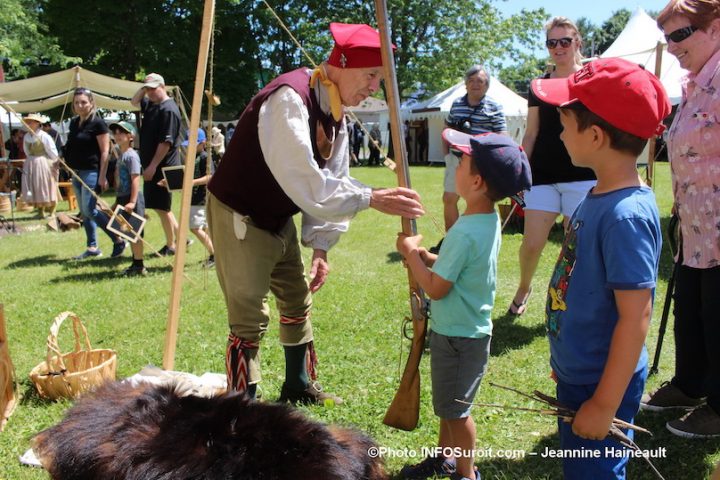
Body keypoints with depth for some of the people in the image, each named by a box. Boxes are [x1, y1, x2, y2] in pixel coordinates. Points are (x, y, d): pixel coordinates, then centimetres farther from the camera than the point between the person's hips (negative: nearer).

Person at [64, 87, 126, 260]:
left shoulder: (97, 123, -10)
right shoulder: (74, 123, 12)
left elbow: (105, 151, -14)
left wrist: (102, 176, -18)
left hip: (92, 172, -8)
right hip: (77, 173, 8)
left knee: (90, 210, -13)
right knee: (84, 213, 10)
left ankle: (118, 240, -3)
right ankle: (92, 248, 18)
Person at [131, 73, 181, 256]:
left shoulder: (168, 109, -16)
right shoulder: (151, 105, 13)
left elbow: (166, 142, -21)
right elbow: (134, 102, 32)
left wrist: (153, 165, -22)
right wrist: (143, 89, 13)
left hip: (162, 167, -10)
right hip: (152, 166, 10)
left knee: (162, 207, -2)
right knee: (161, 206, 14)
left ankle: (171, 246, 9)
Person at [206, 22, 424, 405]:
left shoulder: (334, 112, 1)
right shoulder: (289, 99, -28)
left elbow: (331, 182, 3)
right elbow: (305, 181, -37)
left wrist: (320, 247, -1)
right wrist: (371, 198, -37)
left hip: (278, 219, 9)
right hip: (238, 217, -9)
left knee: (298, 302, 17)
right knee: (250, 318, -4)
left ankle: (299, 387, 36)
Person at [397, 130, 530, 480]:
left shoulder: (466, 233, -30)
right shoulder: (489, 219, 0)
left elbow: (436, 289, -24)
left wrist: (411, 253, -12)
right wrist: (426, 257, -2)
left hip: (459, 336, -9)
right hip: (460, 329, 9)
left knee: (456, 408, 10)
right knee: (448, 403, 24)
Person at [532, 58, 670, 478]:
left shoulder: (626, 215, -27)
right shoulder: (599, 197, 1)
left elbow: (636, 318, -26)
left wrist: (604, 404, -21)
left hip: (603, 384, -9)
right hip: (577, 373, 9)